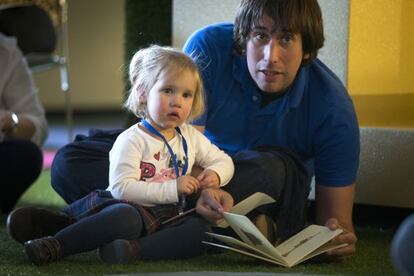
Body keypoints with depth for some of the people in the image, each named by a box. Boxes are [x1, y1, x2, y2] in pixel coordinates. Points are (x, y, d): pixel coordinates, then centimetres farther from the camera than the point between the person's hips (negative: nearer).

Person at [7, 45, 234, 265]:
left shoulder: (190, 137, 13)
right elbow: (121, 188, -20)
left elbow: (223, 160, 25)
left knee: (203, 229, -24)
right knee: (125, 216, -41)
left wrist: (215, 174, 0)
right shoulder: (132, 140, -7)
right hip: (131, 207, -6)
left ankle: (134, 249, -38)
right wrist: (171, 188, -22)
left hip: (166, 217, 6)